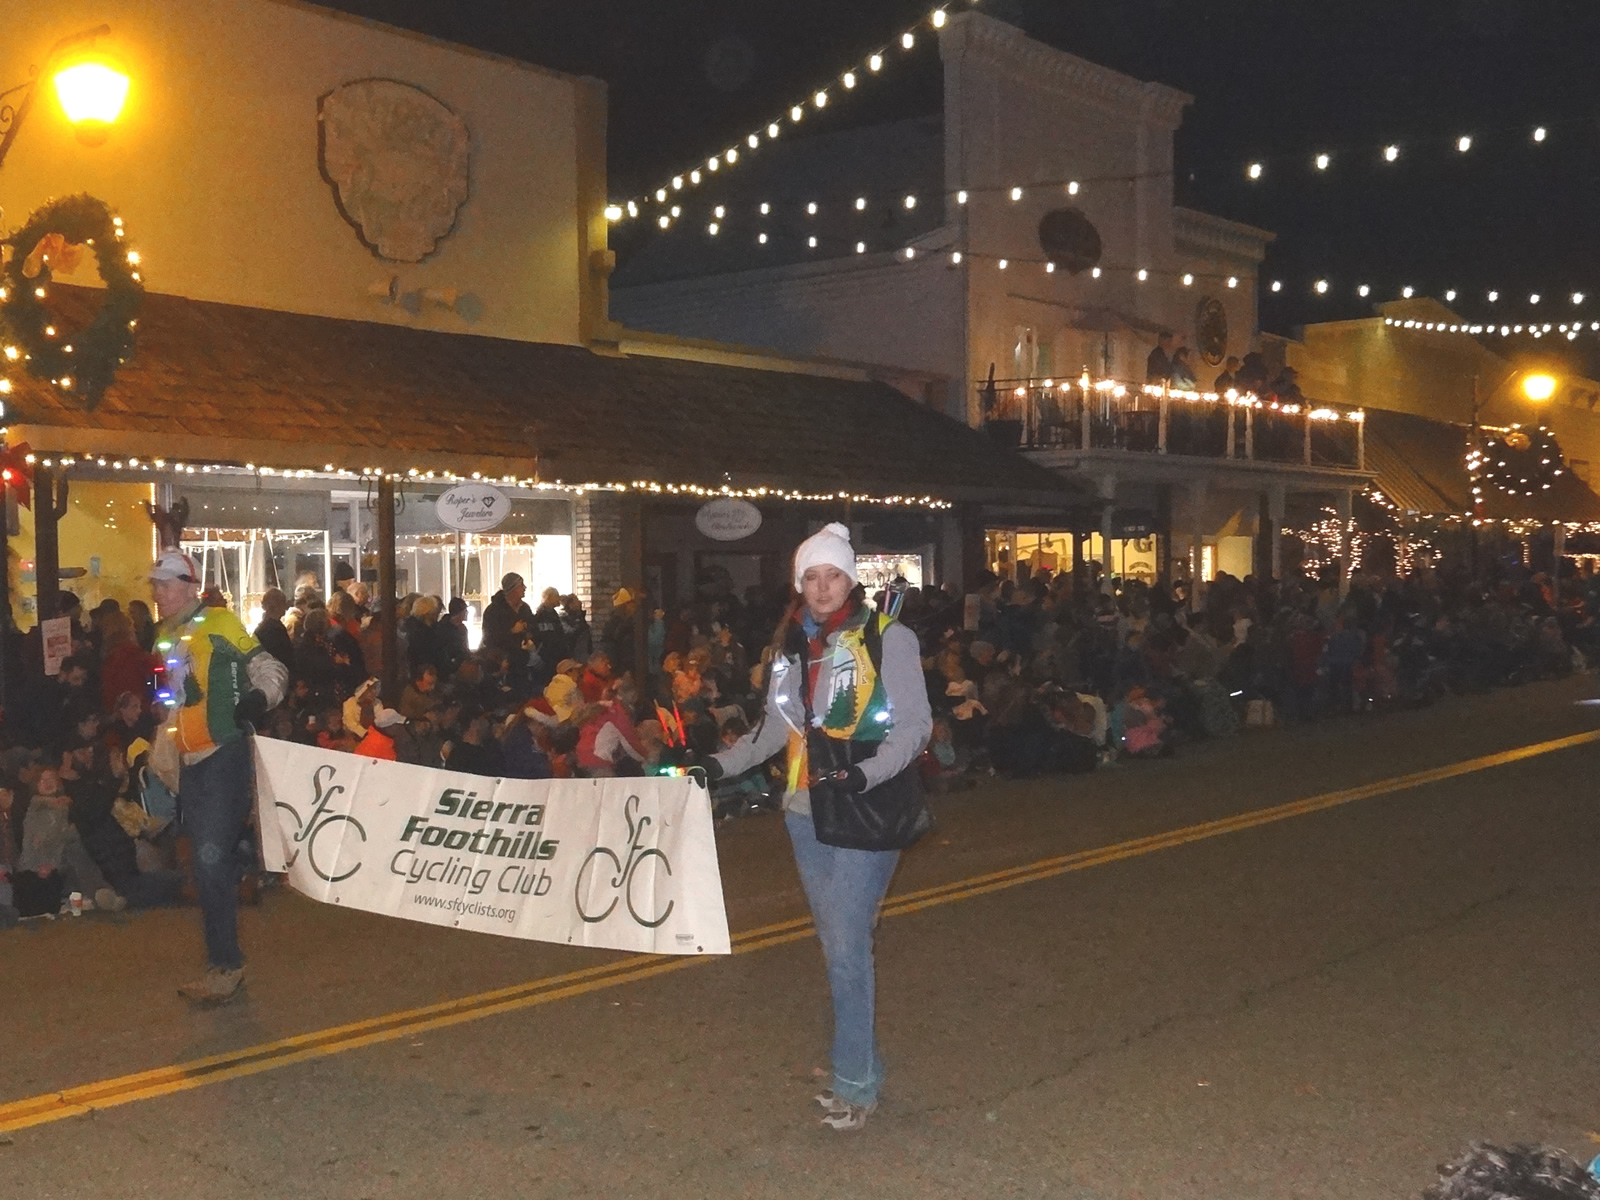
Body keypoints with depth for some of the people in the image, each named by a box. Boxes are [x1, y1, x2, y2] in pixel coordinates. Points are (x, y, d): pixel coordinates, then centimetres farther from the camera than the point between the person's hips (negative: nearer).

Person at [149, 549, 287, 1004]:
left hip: (224, 758, -8)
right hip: (191, 763, 8)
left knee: (212, 859, -12)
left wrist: (258, 697, -30)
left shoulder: (219, 625, -8)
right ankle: (221, 963, 20)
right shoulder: (165, 639, 15)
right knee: (210, 864, 12)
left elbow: (270, 669, -11)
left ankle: (226, 964, -4)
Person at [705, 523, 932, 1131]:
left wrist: (866, 773, -24)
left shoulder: (887, 637, -7)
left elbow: (914, 723, -10)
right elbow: (777, 726, 18)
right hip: (805, 813, 6)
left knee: (847, 945, -8)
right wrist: (722, 763, 8)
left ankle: (856, 1082, 3)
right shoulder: (794, 644, 11)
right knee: (837, 944, 13)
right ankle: (858, 1063, 25)